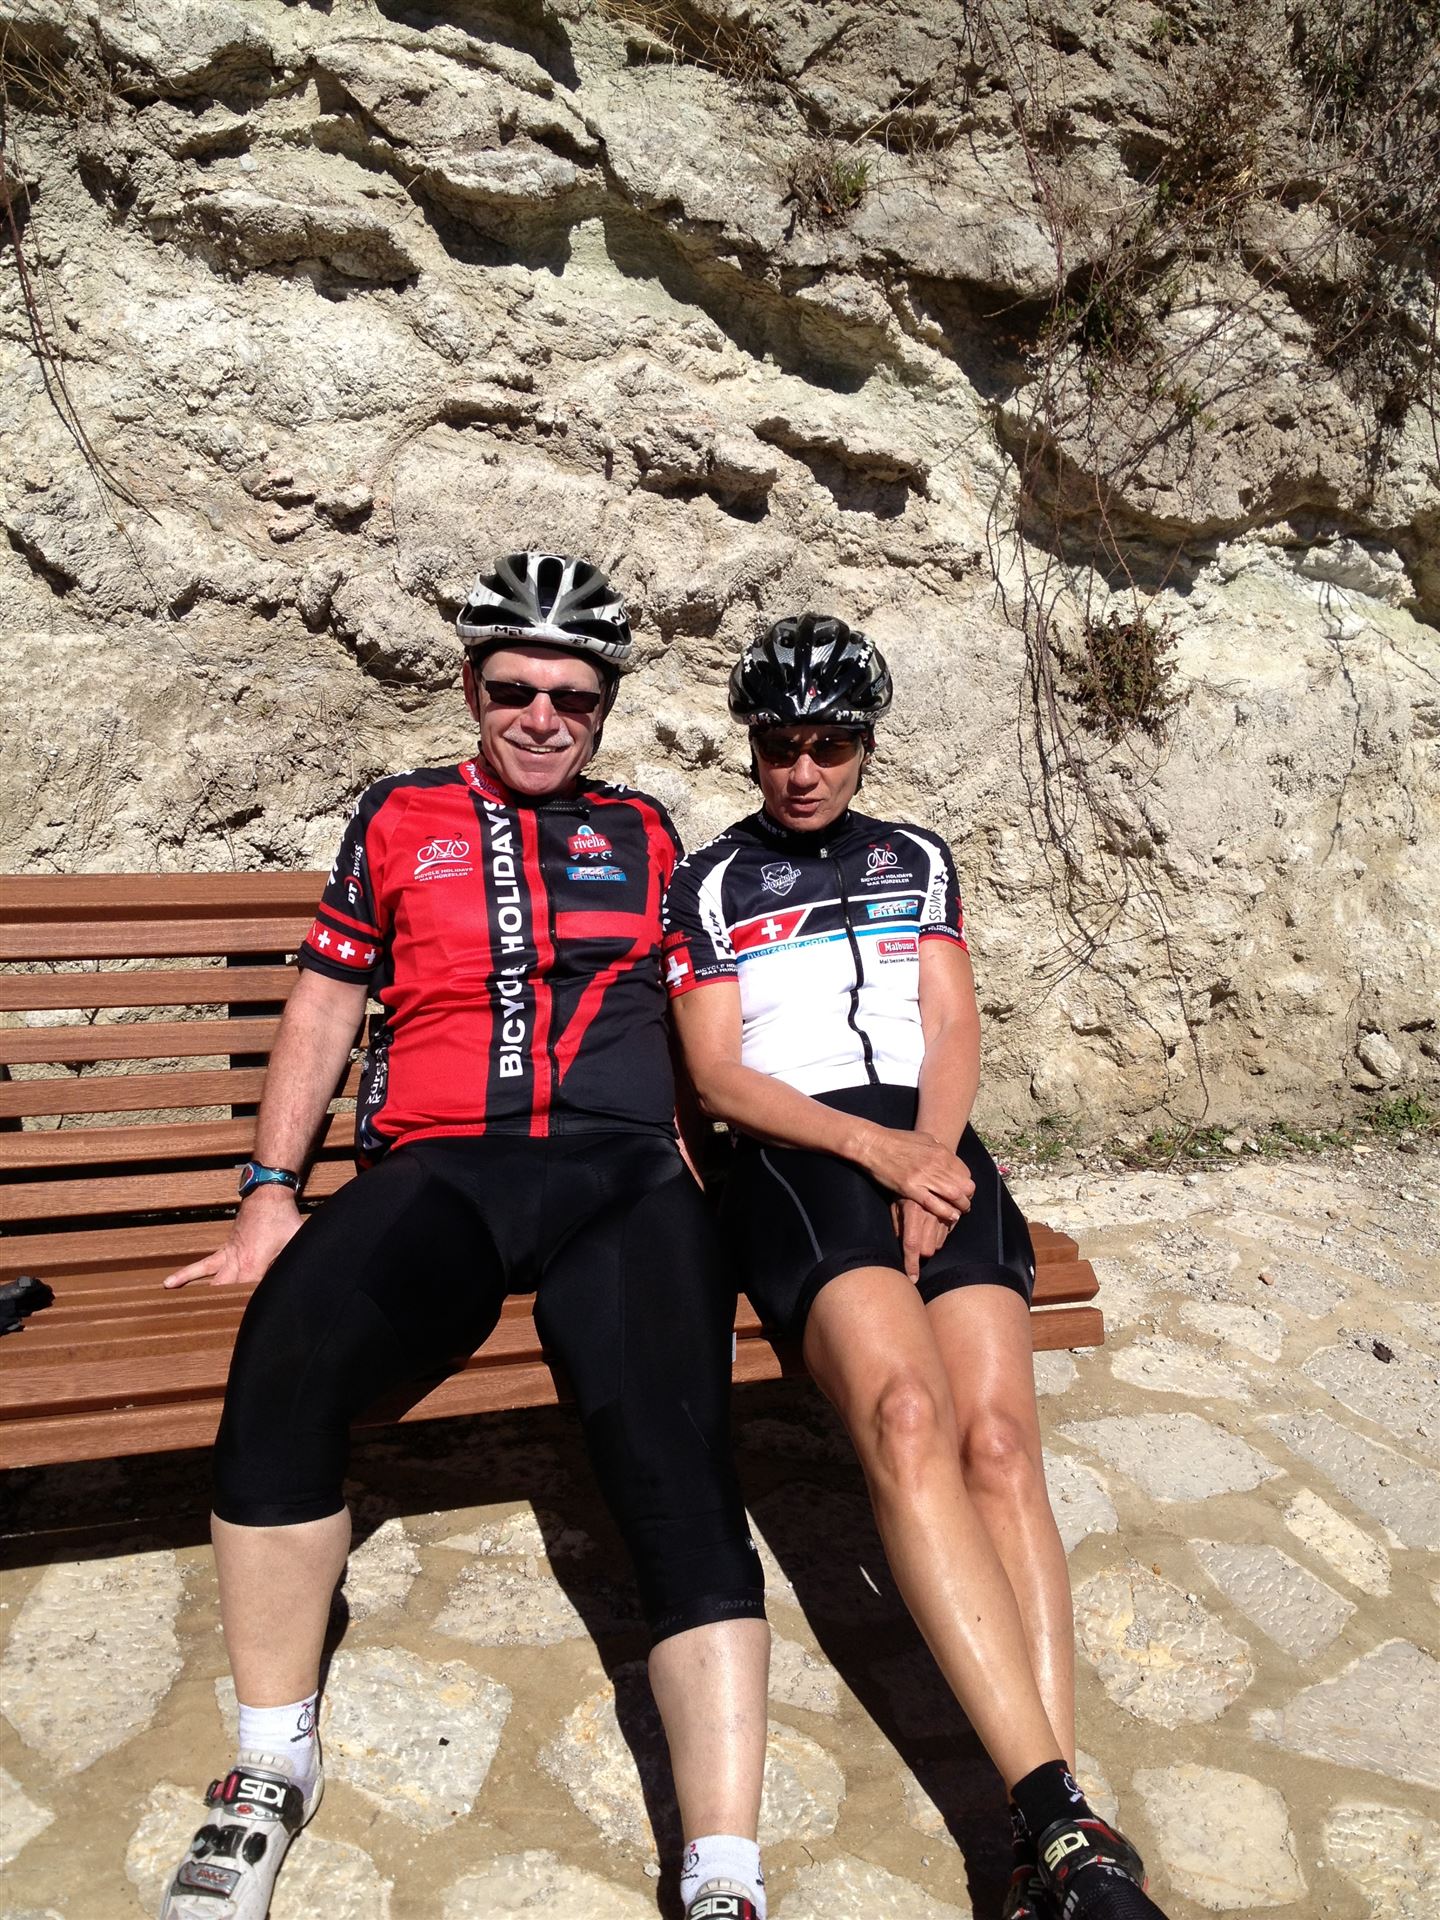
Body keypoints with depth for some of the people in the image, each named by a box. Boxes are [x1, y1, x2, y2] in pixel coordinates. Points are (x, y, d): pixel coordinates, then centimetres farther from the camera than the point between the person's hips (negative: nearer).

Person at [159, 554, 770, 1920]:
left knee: (677, 1460, -25)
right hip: (434, 1168, 0)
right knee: (285, 1358, -30)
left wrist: (722, 1179, 7)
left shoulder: (642, 833, 23)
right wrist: (269, 1194, 10)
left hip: (620, 1176, 1)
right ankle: (271, 1769, -8)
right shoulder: (400, 819, 22)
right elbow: (323, 1011, 20)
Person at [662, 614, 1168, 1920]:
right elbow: (718, 1076, 4)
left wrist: (928, 1158, -7)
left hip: (932, 1145, 3)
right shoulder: (710, 884, 16)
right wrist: (872, 1148, -11)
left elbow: (954, 1033, 14)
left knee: (997, 1434, -22)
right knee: (907, 1415, -30)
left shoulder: (918, 860, 24)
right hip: (792, 1158, -2)